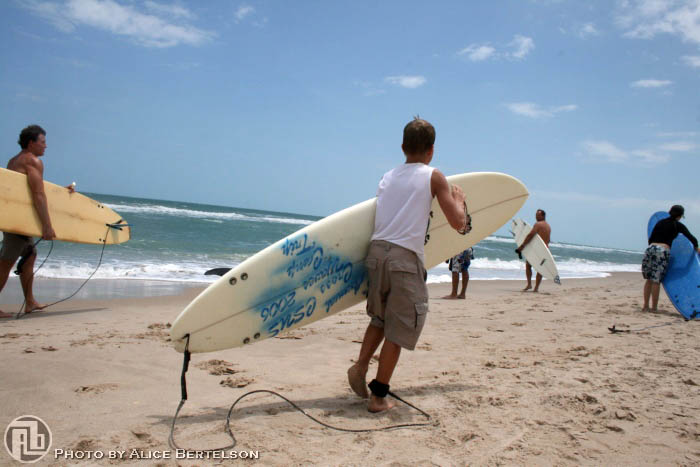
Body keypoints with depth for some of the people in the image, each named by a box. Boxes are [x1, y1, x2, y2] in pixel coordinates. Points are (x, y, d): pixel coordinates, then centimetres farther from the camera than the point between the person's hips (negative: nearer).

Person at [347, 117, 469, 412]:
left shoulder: (387, 177, 17)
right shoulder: (433, 177, 2)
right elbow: (458, 224, -1)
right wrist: (459, 200, 19)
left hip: (376, 251, 5)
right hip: (405, 257, -5)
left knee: (380, 318, 25)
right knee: (398, 329, 5)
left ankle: (360, 367, 10)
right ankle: (378, 396, 10)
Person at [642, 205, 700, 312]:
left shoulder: (660, 222, 18)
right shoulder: (678, 225, 6)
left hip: (651, 248, 4)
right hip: (663, 251, -4)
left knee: (649, 280, 11)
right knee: (656, 281, -1)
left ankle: (645, 306, 13)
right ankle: (654, 307, 4)